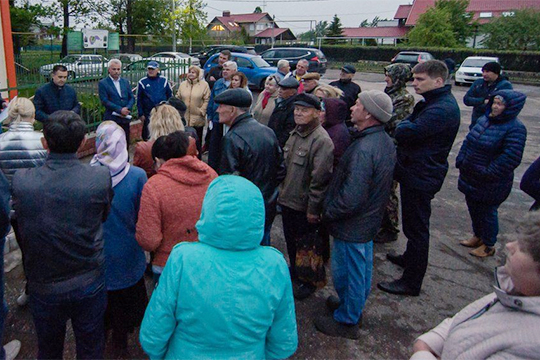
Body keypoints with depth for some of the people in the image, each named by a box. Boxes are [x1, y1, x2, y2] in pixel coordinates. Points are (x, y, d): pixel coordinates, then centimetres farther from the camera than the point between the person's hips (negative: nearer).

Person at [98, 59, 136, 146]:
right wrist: (120, 110, -16)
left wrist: (127, 108, -10)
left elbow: (132, 98, 9)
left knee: (126, 143, 7)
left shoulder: (125, 82, 12)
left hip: (125, 118, 4)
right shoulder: (103, 83, -1)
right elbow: (104, 101, -9)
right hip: (111, 119, -4)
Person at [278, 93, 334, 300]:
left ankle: (309, 282, 29)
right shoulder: (296, 133, 8)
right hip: (288, 201, 8)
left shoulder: (322, 140, -22)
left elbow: (320, 178, -23)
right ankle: (294, 271, 46)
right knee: (291, 240, 24)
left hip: (304, 206, -8)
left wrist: (313, 209, -21)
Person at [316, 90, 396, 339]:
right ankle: (355, 307, 47)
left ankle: (346, 321, 29)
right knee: (363, 268, 25)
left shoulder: (363, 150, -31)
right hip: (371, 219, 10)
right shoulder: (386, 142, 1)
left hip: (352, 225, -10)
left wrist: (327, 213, -16)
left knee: (346, 272, 10)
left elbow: (350, 199, -32)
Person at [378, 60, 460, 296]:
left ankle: (412, 282, 13)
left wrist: (404, 124, -11)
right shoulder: (432, 102, 12)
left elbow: (405, 133, -30)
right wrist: (408, 124, -9)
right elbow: (403, 130, 12)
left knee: (416, 227, 0)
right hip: (415, 173, 10)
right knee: (414, 225, 25)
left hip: (421, 177, -10)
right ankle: (410, 258, 45)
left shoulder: (443, 109, -23)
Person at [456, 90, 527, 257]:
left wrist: (488, 173, -24)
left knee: (487, 212, 8)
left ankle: (488, 246, 28)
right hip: (471, 177, 7)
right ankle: (478, 236, 43)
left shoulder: (515, 129, -19)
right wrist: (461, 160, 1)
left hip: (491, 183, -7)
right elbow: (468, 141, 12)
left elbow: (510, 158, -26)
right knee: (473, 208, 21)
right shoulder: (484, 120, 5)